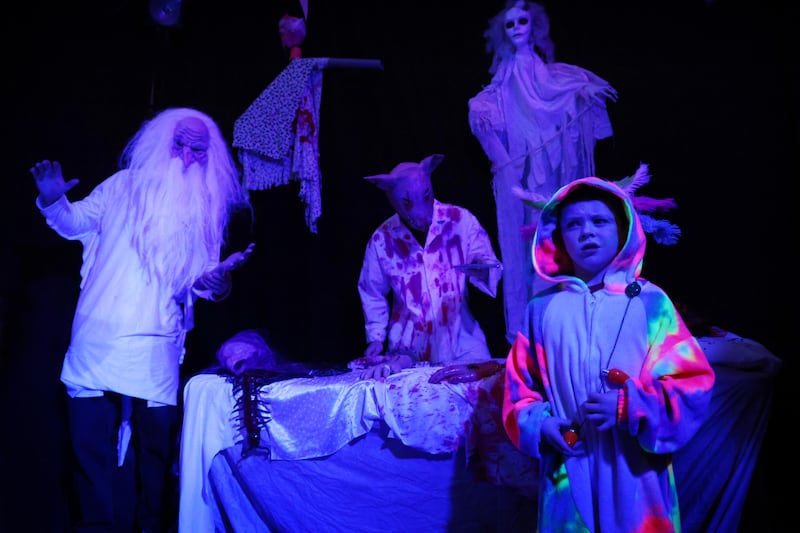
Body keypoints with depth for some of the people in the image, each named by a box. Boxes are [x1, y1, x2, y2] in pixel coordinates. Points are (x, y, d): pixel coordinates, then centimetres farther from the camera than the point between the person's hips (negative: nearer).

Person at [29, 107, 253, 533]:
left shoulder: (207, 211, 10)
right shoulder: (125, 186, 7)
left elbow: (200, 280, 10)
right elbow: (74, 223, 14)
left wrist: (218, 278, -12)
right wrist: (53, 201, -6)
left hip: (155, 354, 1)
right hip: (95, 342, 0)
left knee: (156, 450, 4)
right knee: (91, 446, 2)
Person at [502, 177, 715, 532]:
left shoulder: (650, 301, -2)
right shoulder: (543, 307, 3)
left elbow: (693, 386, -4)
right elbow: (520, 384, 9)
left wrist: (628, 408, -16)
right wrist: (540, 424, -8)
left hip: (636, 473, -1)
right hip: (568, 474, 1)